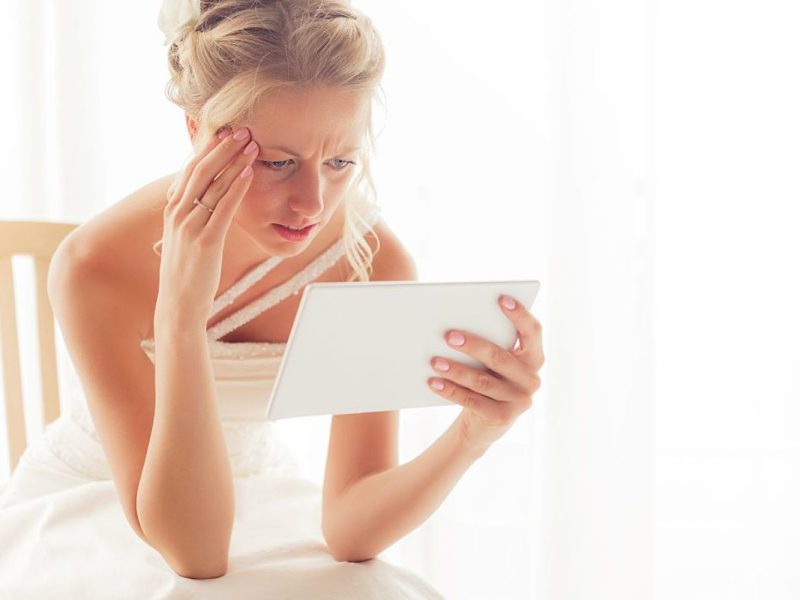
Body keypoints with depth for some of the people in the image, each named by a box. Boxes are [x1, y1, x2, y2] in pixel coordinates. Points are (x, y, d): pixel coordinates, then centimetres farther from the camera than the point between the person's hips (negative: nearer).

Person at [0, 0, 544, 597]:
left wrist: (473, 434, -38)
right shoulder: (97, 267, -27)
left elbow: (349, 529, -19)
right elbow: (192, 552, -29)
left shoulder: (375, 262, -19)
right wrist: (181, 308, -39)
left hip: (245, 497, 2)